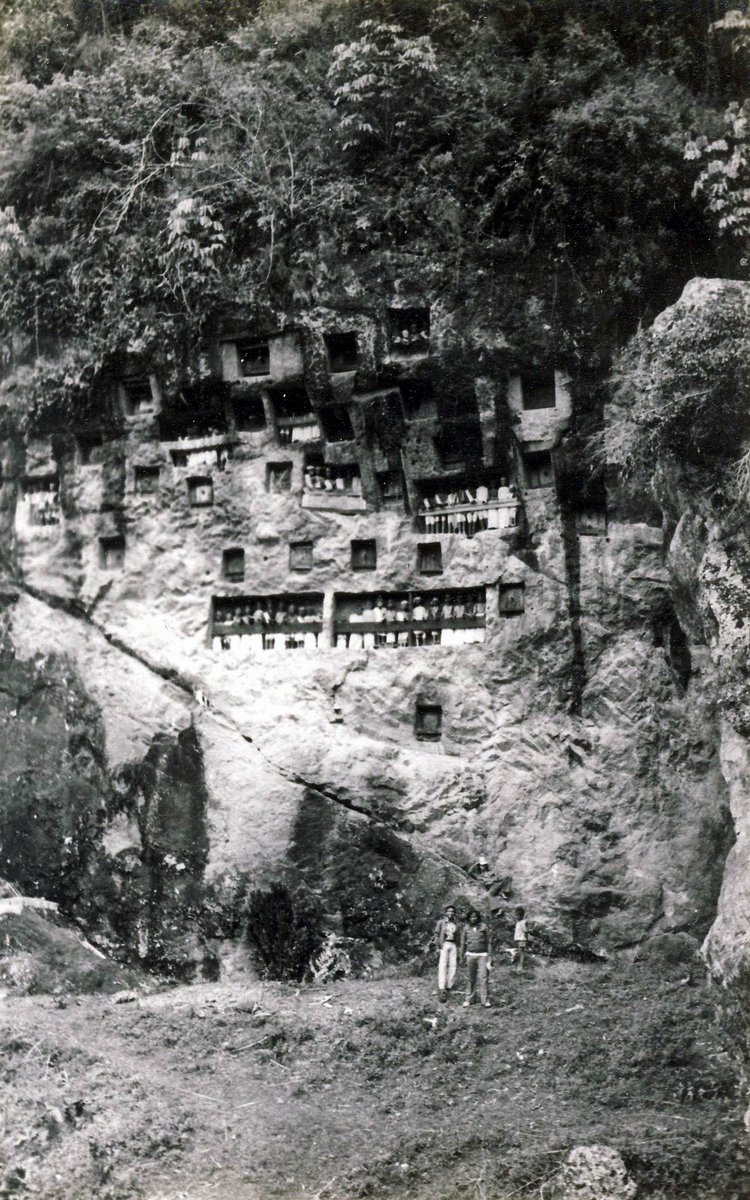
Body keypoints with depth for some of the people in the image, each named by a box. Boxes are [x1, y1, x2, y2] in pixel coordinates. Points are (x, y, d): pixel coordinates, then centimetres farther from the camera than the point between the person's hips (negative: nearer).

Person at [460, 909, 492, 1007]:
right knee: (470, 978, 4)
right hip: (470, 955, 2)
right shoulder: (466, 928, 6)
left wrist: (489, 956, 2)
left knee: (482, 977, -9)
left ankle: (484, 1000, -6)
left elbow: (488, 942, 5)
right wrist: (462, 956, 13)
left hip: (482, 955, -2)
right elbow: (463, 943, 13)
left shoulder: (483, 927, 1)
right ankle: (469, 999, 13)